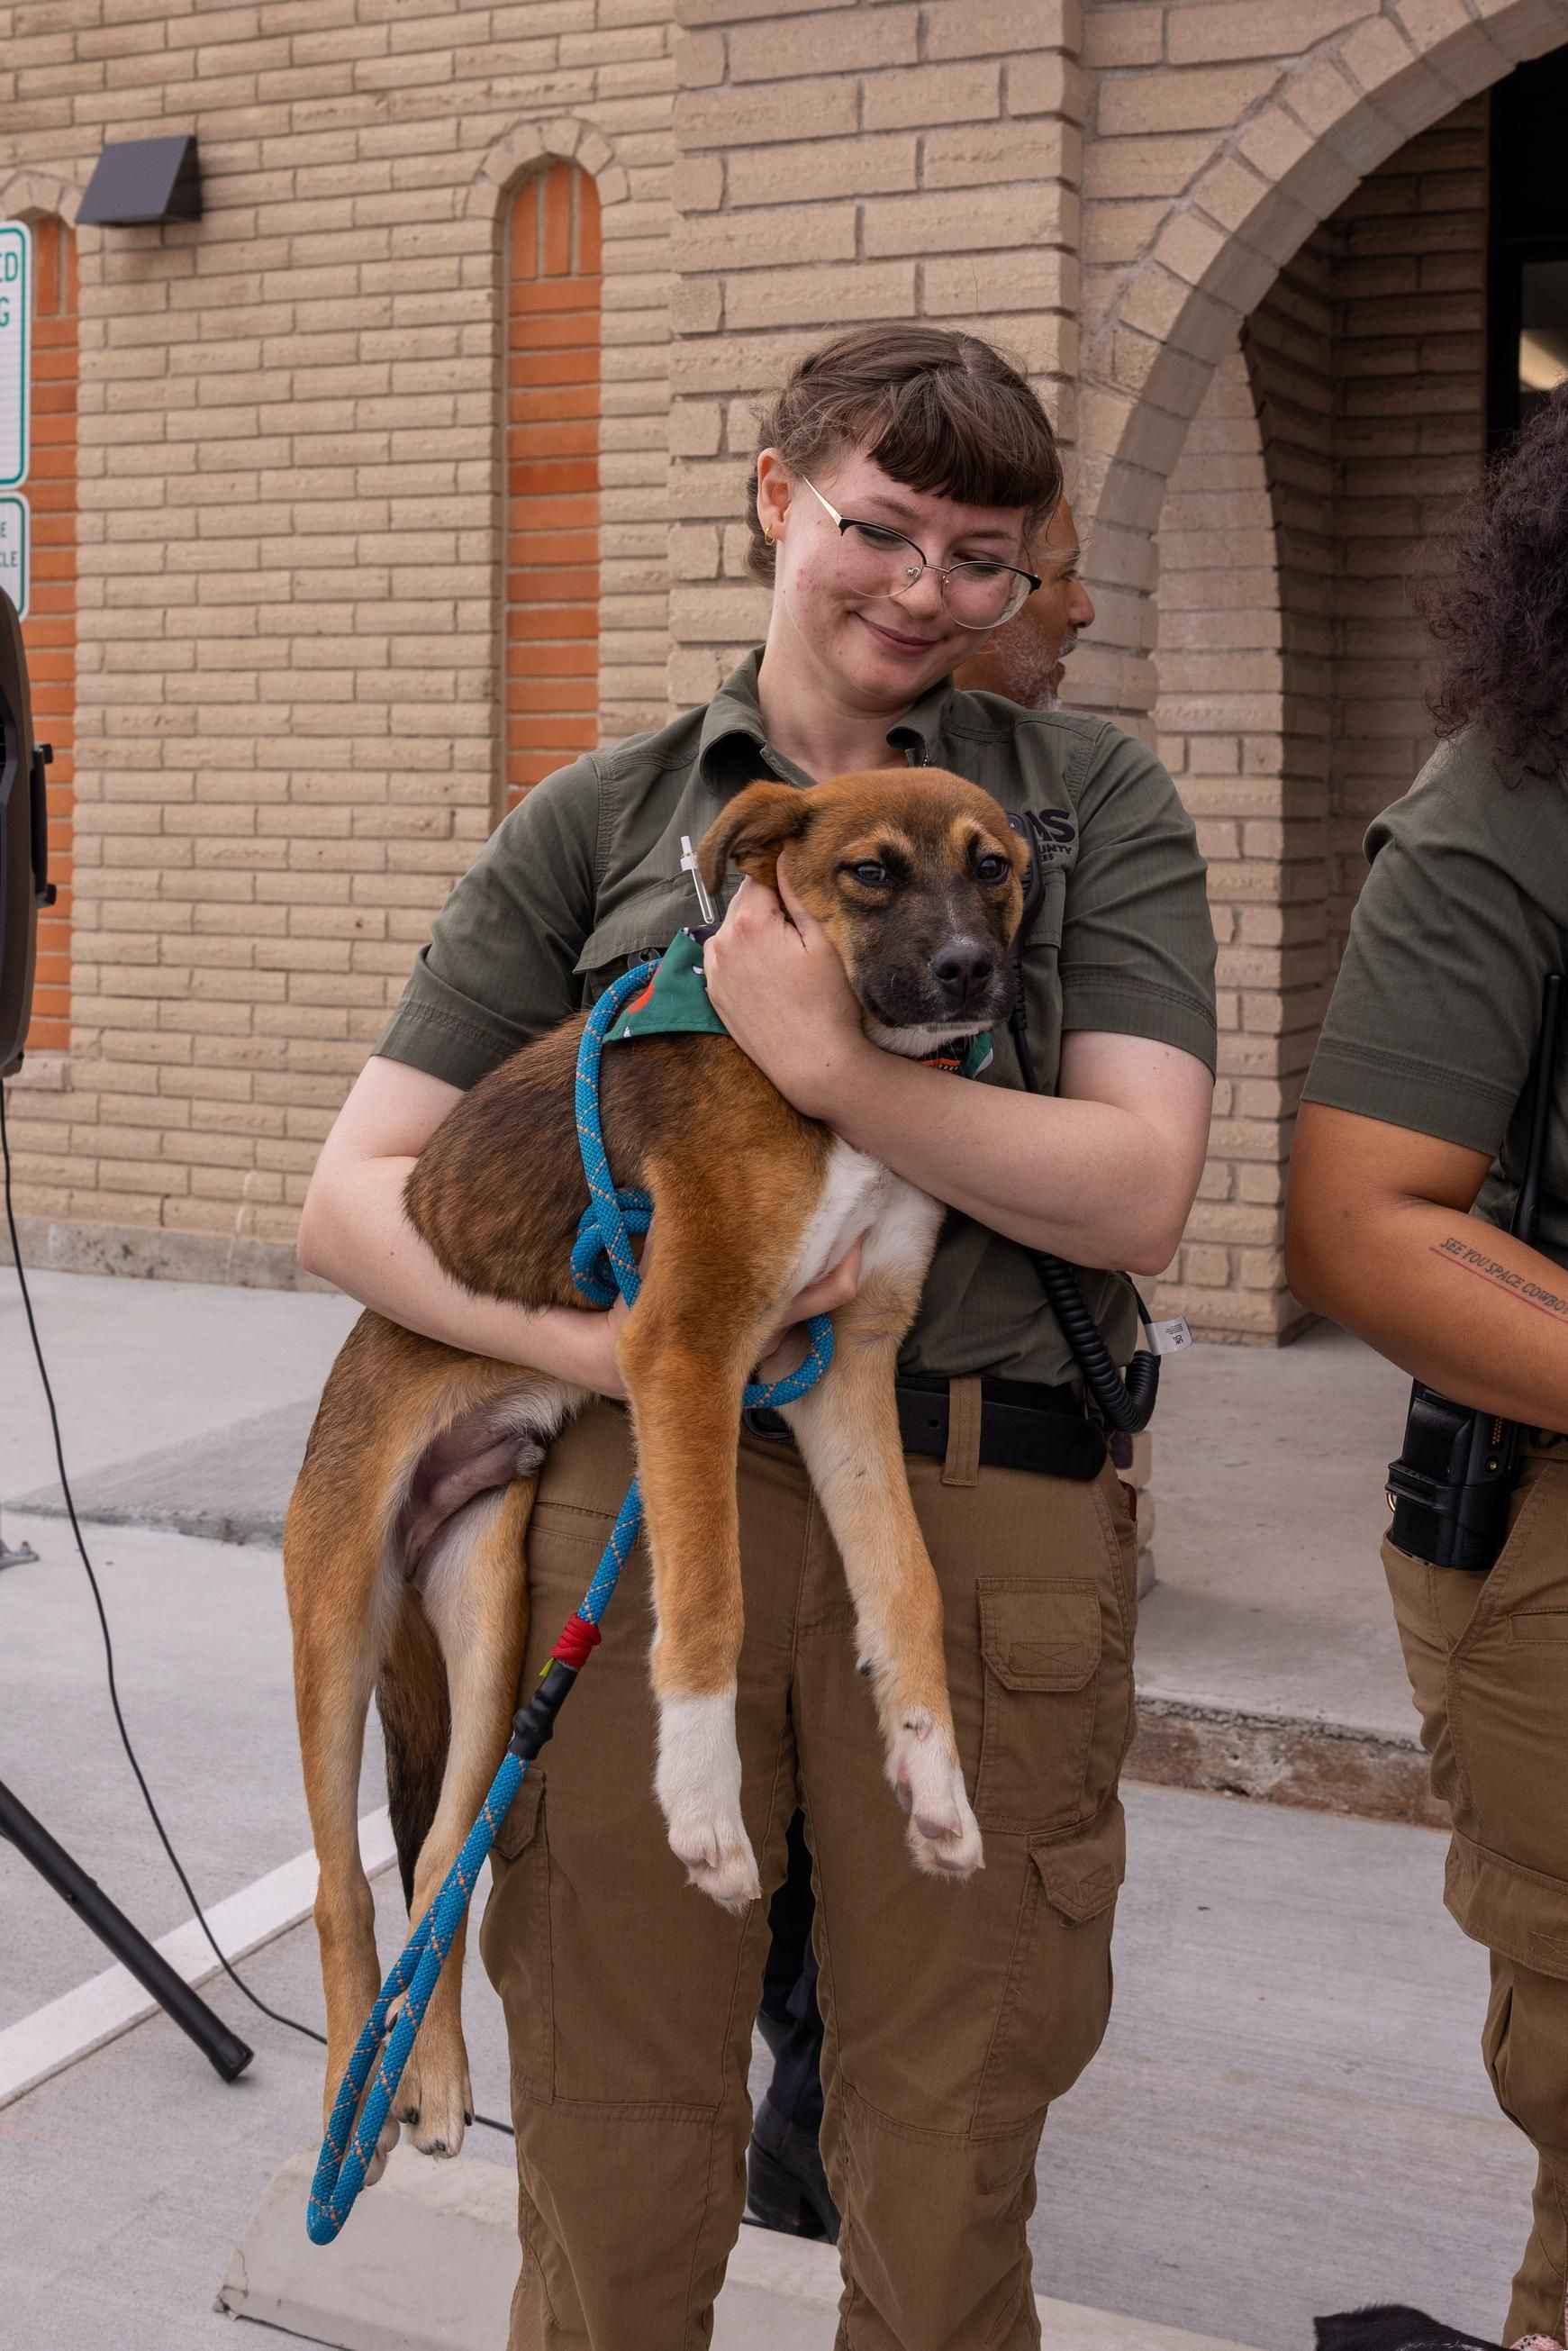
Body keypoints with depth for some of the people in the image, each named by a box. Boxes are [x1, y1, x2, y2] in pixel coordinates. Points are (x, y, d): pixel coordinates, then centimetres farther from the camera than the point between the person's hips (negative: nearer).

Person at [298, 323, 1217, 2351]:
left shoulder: (1091, 798, 11)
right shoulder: (595, 823, 11)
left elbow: (1137, 1192, -2)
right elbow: (353, 1194, 5)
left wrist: (823, 1056, -13)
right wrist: (597, 1342, -12)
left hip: (984, 1520, 0)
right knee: (613, 2160, 7)